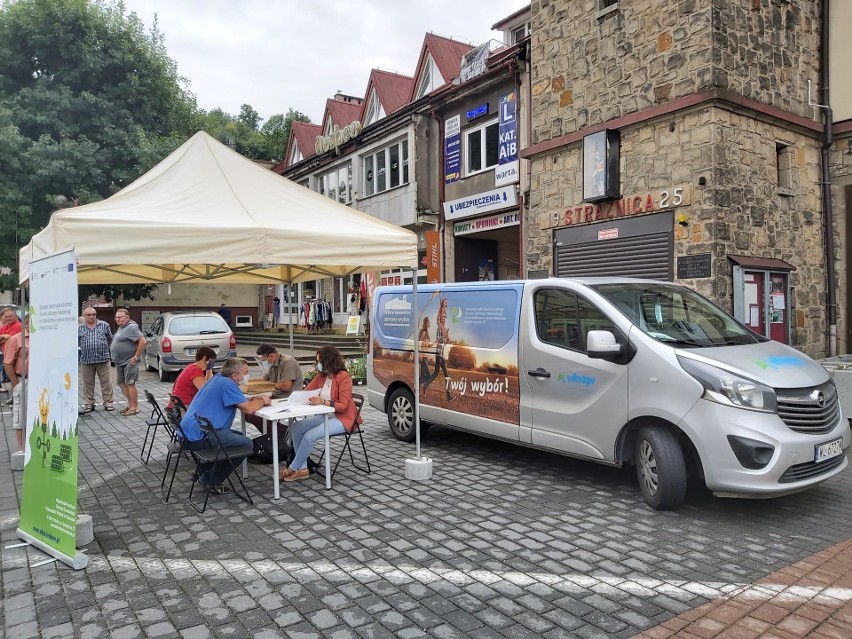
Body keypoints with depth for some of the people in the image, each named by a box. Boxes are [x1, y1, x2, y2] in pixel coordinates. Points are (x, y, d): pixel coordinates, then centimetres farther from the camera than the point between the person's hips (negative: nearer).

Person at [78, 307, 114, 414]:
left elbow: (110, 339, 15)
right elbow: (76, 342, 15)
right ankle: (88, 404, 16)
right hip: (86, 360, 1)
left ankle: (108, 402, 11)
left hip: (103, 359, -1)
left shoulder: (104, 325, 6)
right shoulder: (79, 328, 6)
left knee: (106, 382, 2)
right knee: (88, 384, 7)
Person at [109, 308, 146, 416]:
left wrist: (136, 357, -21)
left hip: (129, 362, -10)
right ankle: (130, 404, 24)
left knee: (130, 383, -7)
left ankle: (134, 407, -1)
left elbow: (142, 341, -23)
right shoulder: (121, 328, 16)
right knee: (122, 383, 14)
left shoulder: (131, 327, -15)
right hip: (120, 362, 10)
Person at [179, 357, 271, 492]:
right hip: (198, 436, -11)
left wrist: (255, 399, 5)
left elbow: (241, 403, 22)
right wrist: (262, 402, 0)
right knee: (246, 444, -10)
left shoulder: (218, 379, 15)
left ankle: (203, 472, 21)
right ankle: (210, 481, 1)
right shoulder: (227, 384, -15)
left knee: (239, 436, 22)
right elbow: (248, 409, -20)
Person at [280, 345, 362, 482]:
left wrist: (324, 402, -33)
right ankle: (302, 469, -3)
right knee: (296, 428, -7)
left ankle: (293, 468, -2)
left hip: (342, 418, -8)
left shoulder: (344, 377, -17)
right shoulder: (321, 376, 4)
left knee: (309, 436, -23)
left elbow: (343, 406, -20)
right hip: (325, 416, 8)